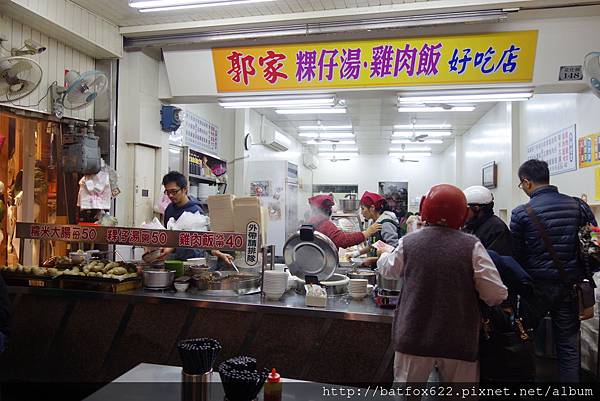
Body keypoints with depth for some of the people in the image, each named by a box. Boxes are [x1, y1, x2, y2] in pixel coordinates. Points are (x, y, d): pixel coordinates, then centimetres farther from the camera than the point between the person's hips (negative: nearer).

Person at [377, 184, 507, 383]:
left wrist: (385, 252, 35)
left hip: (414, 337, 1)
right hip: (459, 341, 0)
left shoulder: (408, 242, -7)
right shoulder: (471, 246, -11)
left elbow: (389, 269, 13)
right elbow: (497, 294, -11)